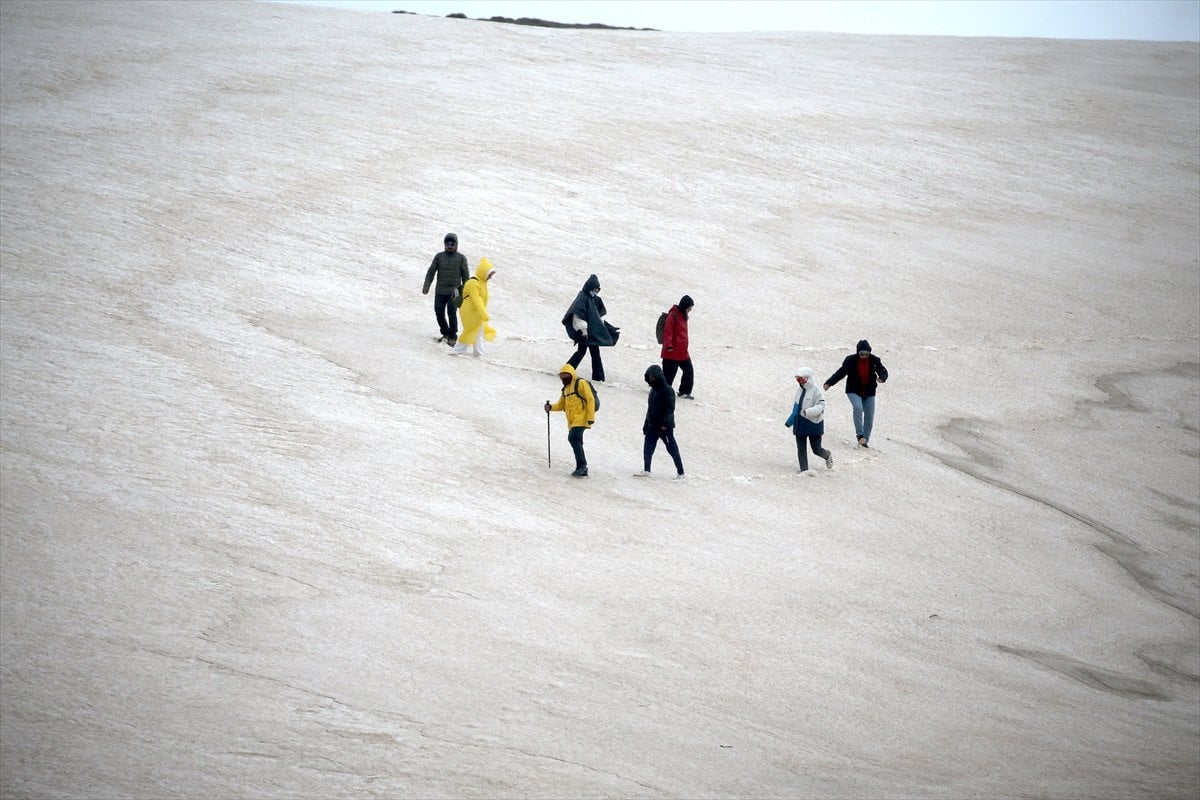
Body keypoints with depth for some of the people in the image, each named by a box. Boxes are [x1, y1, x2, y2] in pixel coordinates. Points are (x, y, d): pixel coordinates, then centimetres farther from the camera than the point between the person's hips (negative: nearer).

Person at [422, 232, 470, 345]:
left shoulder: (461, 258, 0)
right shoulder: (439, 257, 4)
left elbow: (465, 276, 5)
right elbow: (431, 272, 5)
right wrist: (426, 287, -3)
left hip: (453, 291, -3)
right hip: (440, 291, 3)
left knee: (451, 313, -11)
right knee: (439, 313, 6)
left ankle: (453, 337, 0)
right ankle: (445, 333, 26)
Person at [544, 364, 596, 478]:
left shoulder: (581, 384, -4)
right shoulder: (565, 389, 22)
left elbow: (590, 399, -10)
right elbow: (561, 405, 22)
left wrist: (591, 417, -17)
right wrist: (551, 407, 1)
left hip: (581, 418, -9)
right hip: (572, 421, 9)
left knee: (573, 438, -24)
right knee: (576, 443, 9)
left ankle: (581, 465, -23)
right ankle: (582, 470, 15)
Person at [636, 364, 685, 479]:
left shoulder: (668, 390, -13)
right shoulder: (653, 390, 12)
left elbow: (670, 409, -17)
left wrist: (665, 423, -23)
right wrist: (646, 424, 19)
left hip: (665, 426, -8)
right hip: (652, 425, 8)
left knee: (672, 448, -2)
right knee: (648, 447, 3)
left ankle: (680, 473, 4)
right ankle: (646, 470, 10)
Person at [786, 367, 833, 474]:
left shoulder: (816, 390, -14)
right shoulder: (799, 389, 5)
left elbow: (820, 406, -19)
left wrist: (807, 412, -32)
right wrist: (792, 418, 11)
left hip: (814, 424, -5)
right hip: (800, 424, 5)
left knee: (816, 449, 4)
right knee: (801, 450, 3)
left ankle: (828, 456, 35)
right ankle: (804, 470, 11)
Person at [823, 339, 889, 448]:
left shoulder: (875, 360, -6)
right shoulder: (850, 360, -11)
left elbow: (884, 372, 2)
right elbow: (840, 373, -7)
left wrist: (882, 378, -22)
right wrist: (829, 383, -17)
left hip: (869, 392, 3)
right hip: (854, 391, -3)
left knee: (869, 417, 1)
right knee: (858, 408, -30)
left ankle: (865, 440, 13)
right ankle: (860, 434, -25)